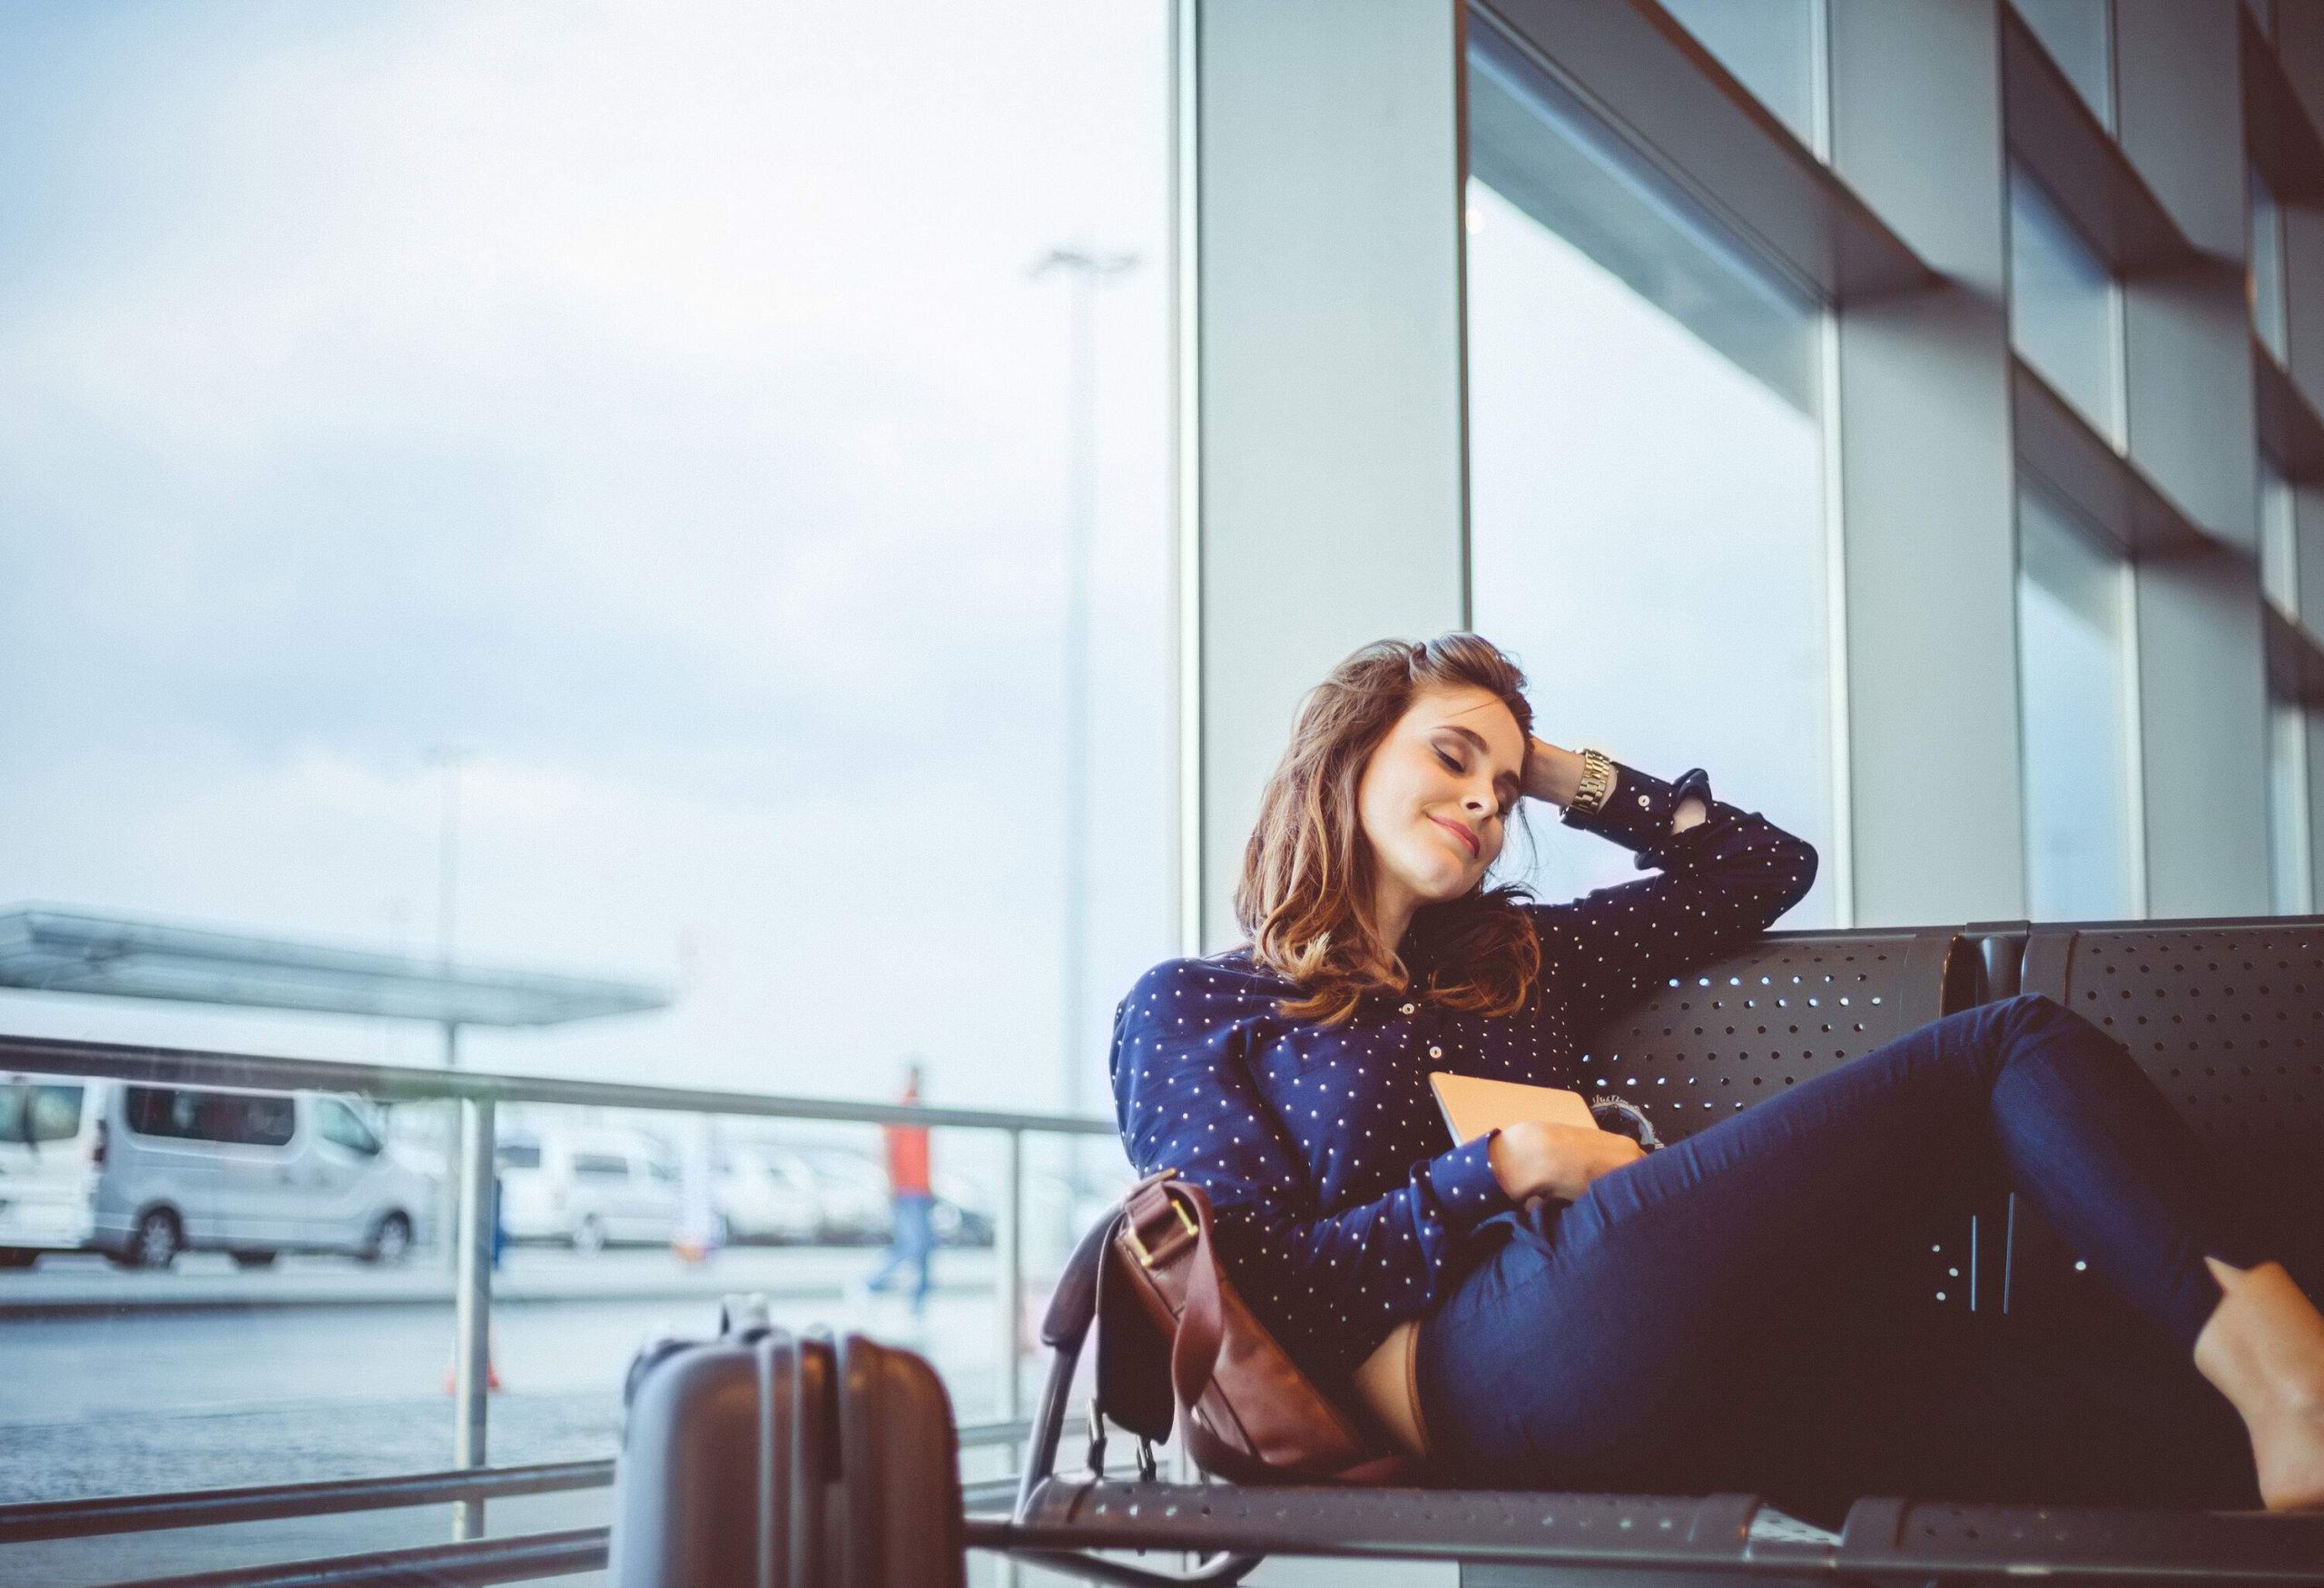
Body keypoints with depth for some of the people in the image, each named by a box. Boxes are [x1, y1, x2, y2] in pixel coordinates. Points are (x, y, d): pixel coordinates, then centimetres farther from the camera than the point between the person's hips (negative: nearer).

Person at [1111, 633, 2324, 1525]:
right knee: (2012, 1047, -10)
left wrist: (1565, 774, 33)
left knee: (2180, 1414, -16)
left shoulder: (1519, 959, 31)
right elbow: (1249, 1277, -1)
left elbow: (1763, 863, 38)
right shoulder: (1189, 1009, 13)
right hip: (1489, 1367, -7)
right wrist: (1509, 1166, -3)